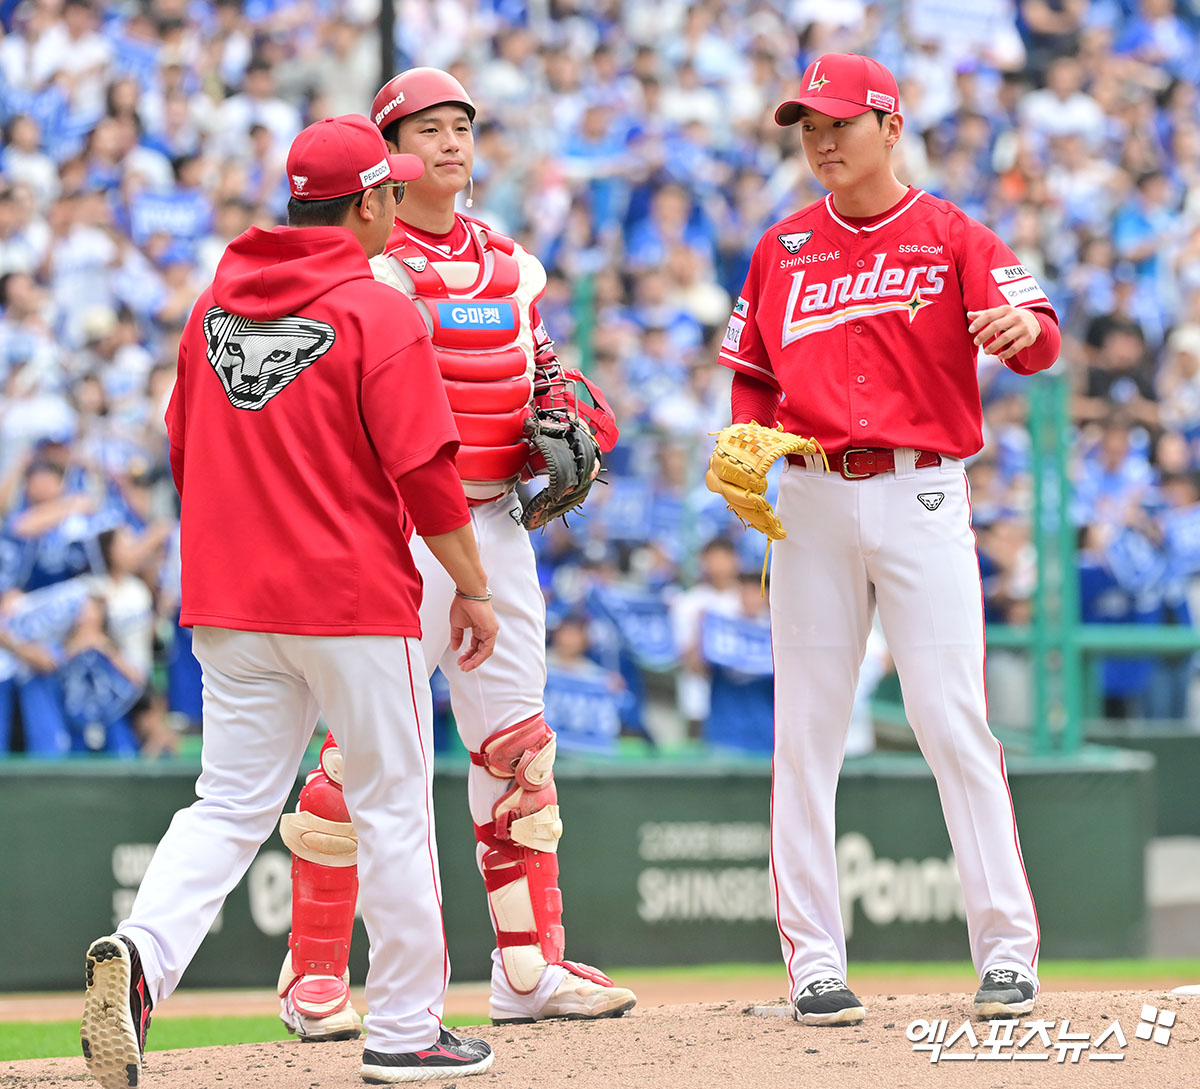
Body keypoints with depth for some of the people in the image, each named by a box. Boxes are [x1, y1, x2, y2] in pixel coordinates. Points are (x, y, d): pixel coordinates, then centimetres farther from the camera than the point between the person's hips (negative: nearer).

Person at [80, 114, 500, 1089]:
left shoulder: (215, 305, 8)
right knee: (393, 805, 6)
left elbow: (186, 453, 16)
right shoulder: (377, 314, -11)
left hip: (228, 605, 5)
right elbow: (425, 472, -13)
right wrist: (473, 589, -3)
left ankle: (142, 954, -18)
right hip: (356, 603, -5)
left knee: (231, 803, 7)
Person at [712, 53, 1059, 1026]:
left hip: (923, 498, -3)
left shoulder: (953, 238, 2)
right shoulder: (782, 249, 13)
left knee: (954, 721, -8)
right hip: (812, 501, 3)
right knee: (805, 732, 1)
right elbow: (752, 376, 20)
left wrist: (1025, 327, -35)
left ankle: (1007, 952, -3)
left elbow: (1037, 344, -11)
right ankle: (814, 962, 6)